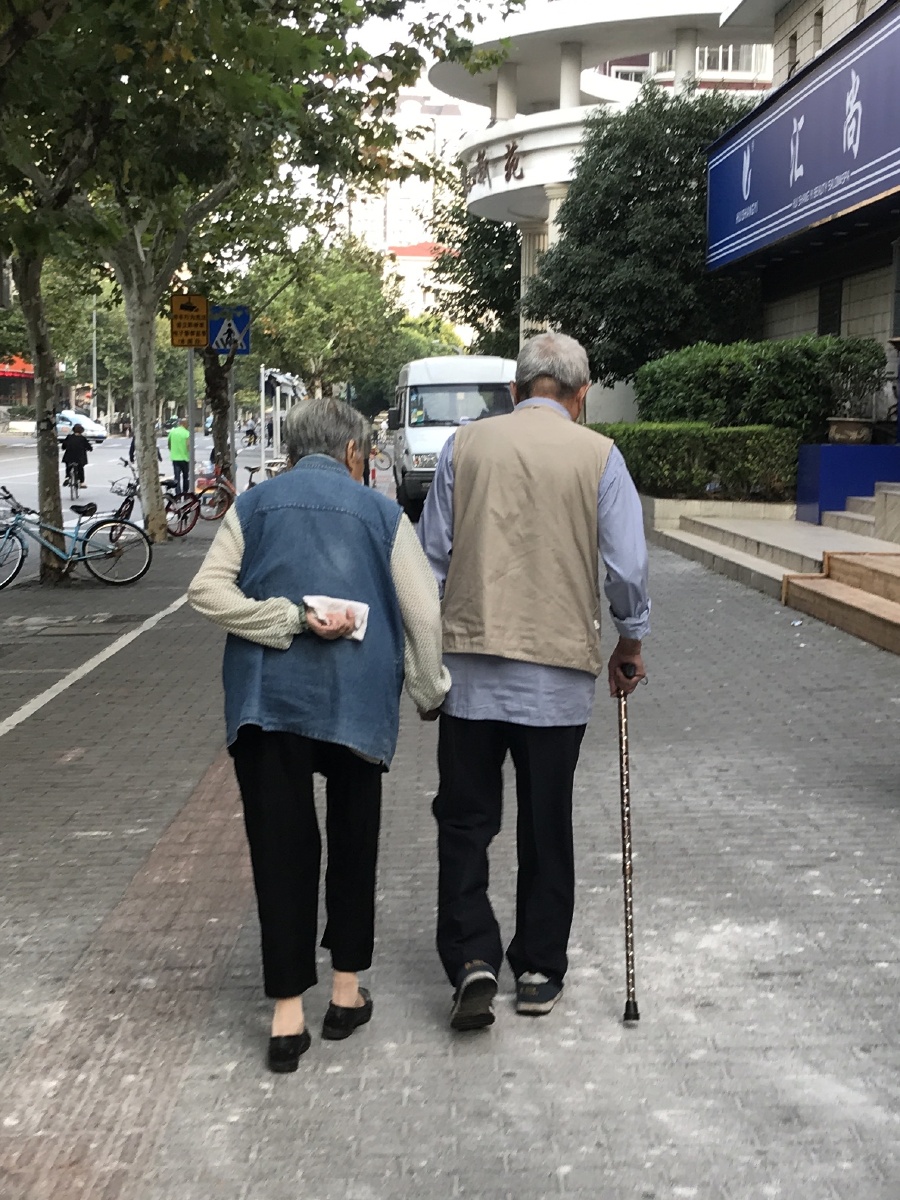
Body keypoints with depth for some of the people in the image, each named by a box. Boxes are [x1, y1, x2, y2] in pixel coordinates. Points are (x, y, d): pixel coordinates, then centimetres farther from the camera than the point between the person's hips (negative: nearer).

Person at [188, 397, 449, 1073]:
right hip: (357, 700, 0)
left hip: (267, 696, 1)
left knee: (281, 846, 3)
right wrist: (430, 690, 13)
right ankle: (347, 990, 24)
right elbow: (424, 612, 1)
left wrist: (290, 619, -8)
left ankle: (288, 1014, 4)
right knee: (353, 840, 16)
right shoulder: (380, 512, 5)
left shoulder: (254, 506, 9)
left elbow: (207, 590, -4)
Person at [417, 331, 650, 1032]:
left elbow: (431, 559, 5)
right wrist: (630, 642, 12)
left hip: (469, 663, 1)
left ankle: (472, 960, -1)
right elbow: (628, 567, -5)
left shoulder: (465, 446, 2)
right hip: (560, 670, 0)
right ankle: (540, 971, 21)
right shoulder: (599, 456, -3)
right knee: (547, 824, 12)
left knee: (465, 820, 10)